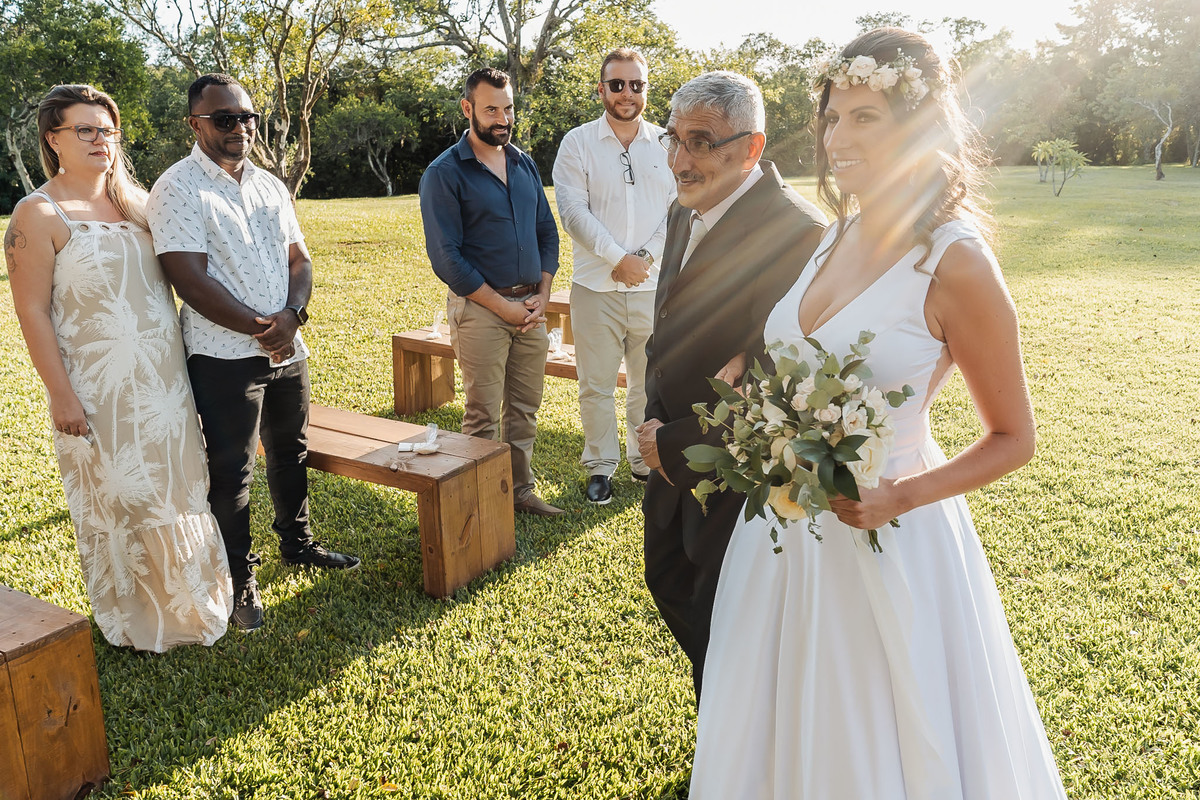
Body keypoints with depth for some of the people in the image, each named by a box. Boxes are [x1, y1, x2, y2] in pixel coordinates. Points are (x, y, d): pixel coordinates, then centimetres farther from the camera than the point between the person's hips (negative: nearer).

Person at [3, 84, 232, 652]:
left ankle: (191, 599, 33)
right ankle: (134, 620, 23)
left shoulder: (134, 201, 10)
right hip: (100, 390, -6)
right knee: (116, 499, 6)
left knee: (175, 487, 15)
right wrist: (60, 394, -15)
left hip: (163, 379, 6)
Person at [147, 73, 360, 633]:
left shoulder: (270, 186, 12)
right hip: (223, 354, -7)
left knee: (290, 451, 19)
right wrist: (257, 329, -18)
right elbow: (189, 278, -17)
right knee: (230, 471, 2)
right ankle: (239, 581, 17)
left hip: (287, 348, 7)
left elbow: (298, 258, 9)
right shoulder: (178, 189, -9)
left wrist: (291, 314, -10)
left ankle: (297, 544, 39)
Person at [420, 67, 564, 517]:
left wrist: (542, 295, 1)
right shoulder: (444, 173, -7)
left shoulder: (524, 164, 12)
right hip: (480, 308, -5)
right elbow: (446, 257, -12)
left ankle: (521, 492, 26)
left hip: (531, 307, 6)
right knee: (483, 415, 1)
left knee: (525, 409, 12)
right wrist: (505, 307, -12)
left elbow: (548, 232, 16)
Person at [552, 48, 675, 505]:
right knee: (596, 384, 5)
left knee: (651, 382, 11)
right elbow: (573, 212, -8)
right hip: (595, 286, -1)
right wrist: (618, 258, -14)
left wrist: (646, 256, -12)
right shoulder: (577, 143, 1)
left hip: (654, 285, 2)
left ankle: (646, 460, 28)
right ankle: (600, 466, 21)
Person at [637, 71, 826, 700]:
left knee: (718, 619, 10)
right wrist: (655, 420, -2)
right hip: (675, 458, 9)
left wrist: (674, 445, -19)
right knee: (667, 581, 25)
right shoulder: (687, 212, 2)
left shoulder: (796, 232, -26)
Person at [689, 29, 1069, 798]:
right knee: (789, 731, 23)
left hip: (886, 542, -6)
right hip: (789, 526, 6)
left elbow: (1013, 439, -10)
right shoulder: (833, 238, 1)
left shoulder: (954, 263, -18)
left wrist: (899, 498, -23)